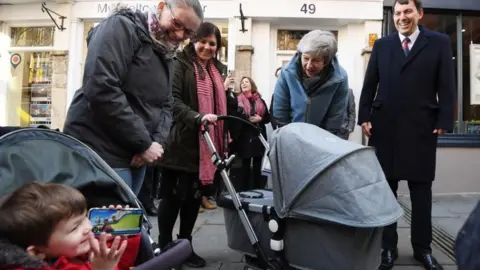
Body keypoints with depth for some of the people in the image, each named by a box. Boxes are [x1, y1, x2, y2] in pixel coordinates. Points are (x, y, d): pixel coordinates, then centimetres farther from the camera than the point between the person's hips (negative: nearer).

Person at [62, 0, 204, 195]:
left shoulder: (165, 56, 15)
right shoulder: (121, 27, -10)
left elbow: (165, 105, 15)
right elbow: (101, 90, -22)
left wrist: (158, 142, -6)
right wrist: (144, 143, -18)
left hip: (134, 156, 8)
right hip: (101, 152, -8)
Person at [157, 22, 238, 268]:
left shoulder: (218, 69, 17)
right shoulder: (179, 64, -3)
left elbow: (226, 107, 22)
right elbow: (173, 100, -16)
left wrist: (227, 91, 2)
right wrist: (198, 117, -30)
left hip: (206, 144, 6)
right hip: (181, 142, -6)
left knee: (194, 196, 13)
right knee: (173, 196, 4)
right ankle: (164, 246, 19)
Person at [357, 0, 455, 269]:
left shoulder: (440, 42, 5)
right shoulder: (382, 45, 10)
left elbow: (447, 85, 1)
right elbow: (369, 84, 7)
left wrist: (444, 121, -7)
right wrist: (365, 117, -1)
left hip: (421, 127, -1)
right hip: (385, 126, 2)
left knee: (421, 189, 9)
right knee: (385, 188, 7)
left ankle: (423, 247, 24)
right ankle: (388, 246, 20)